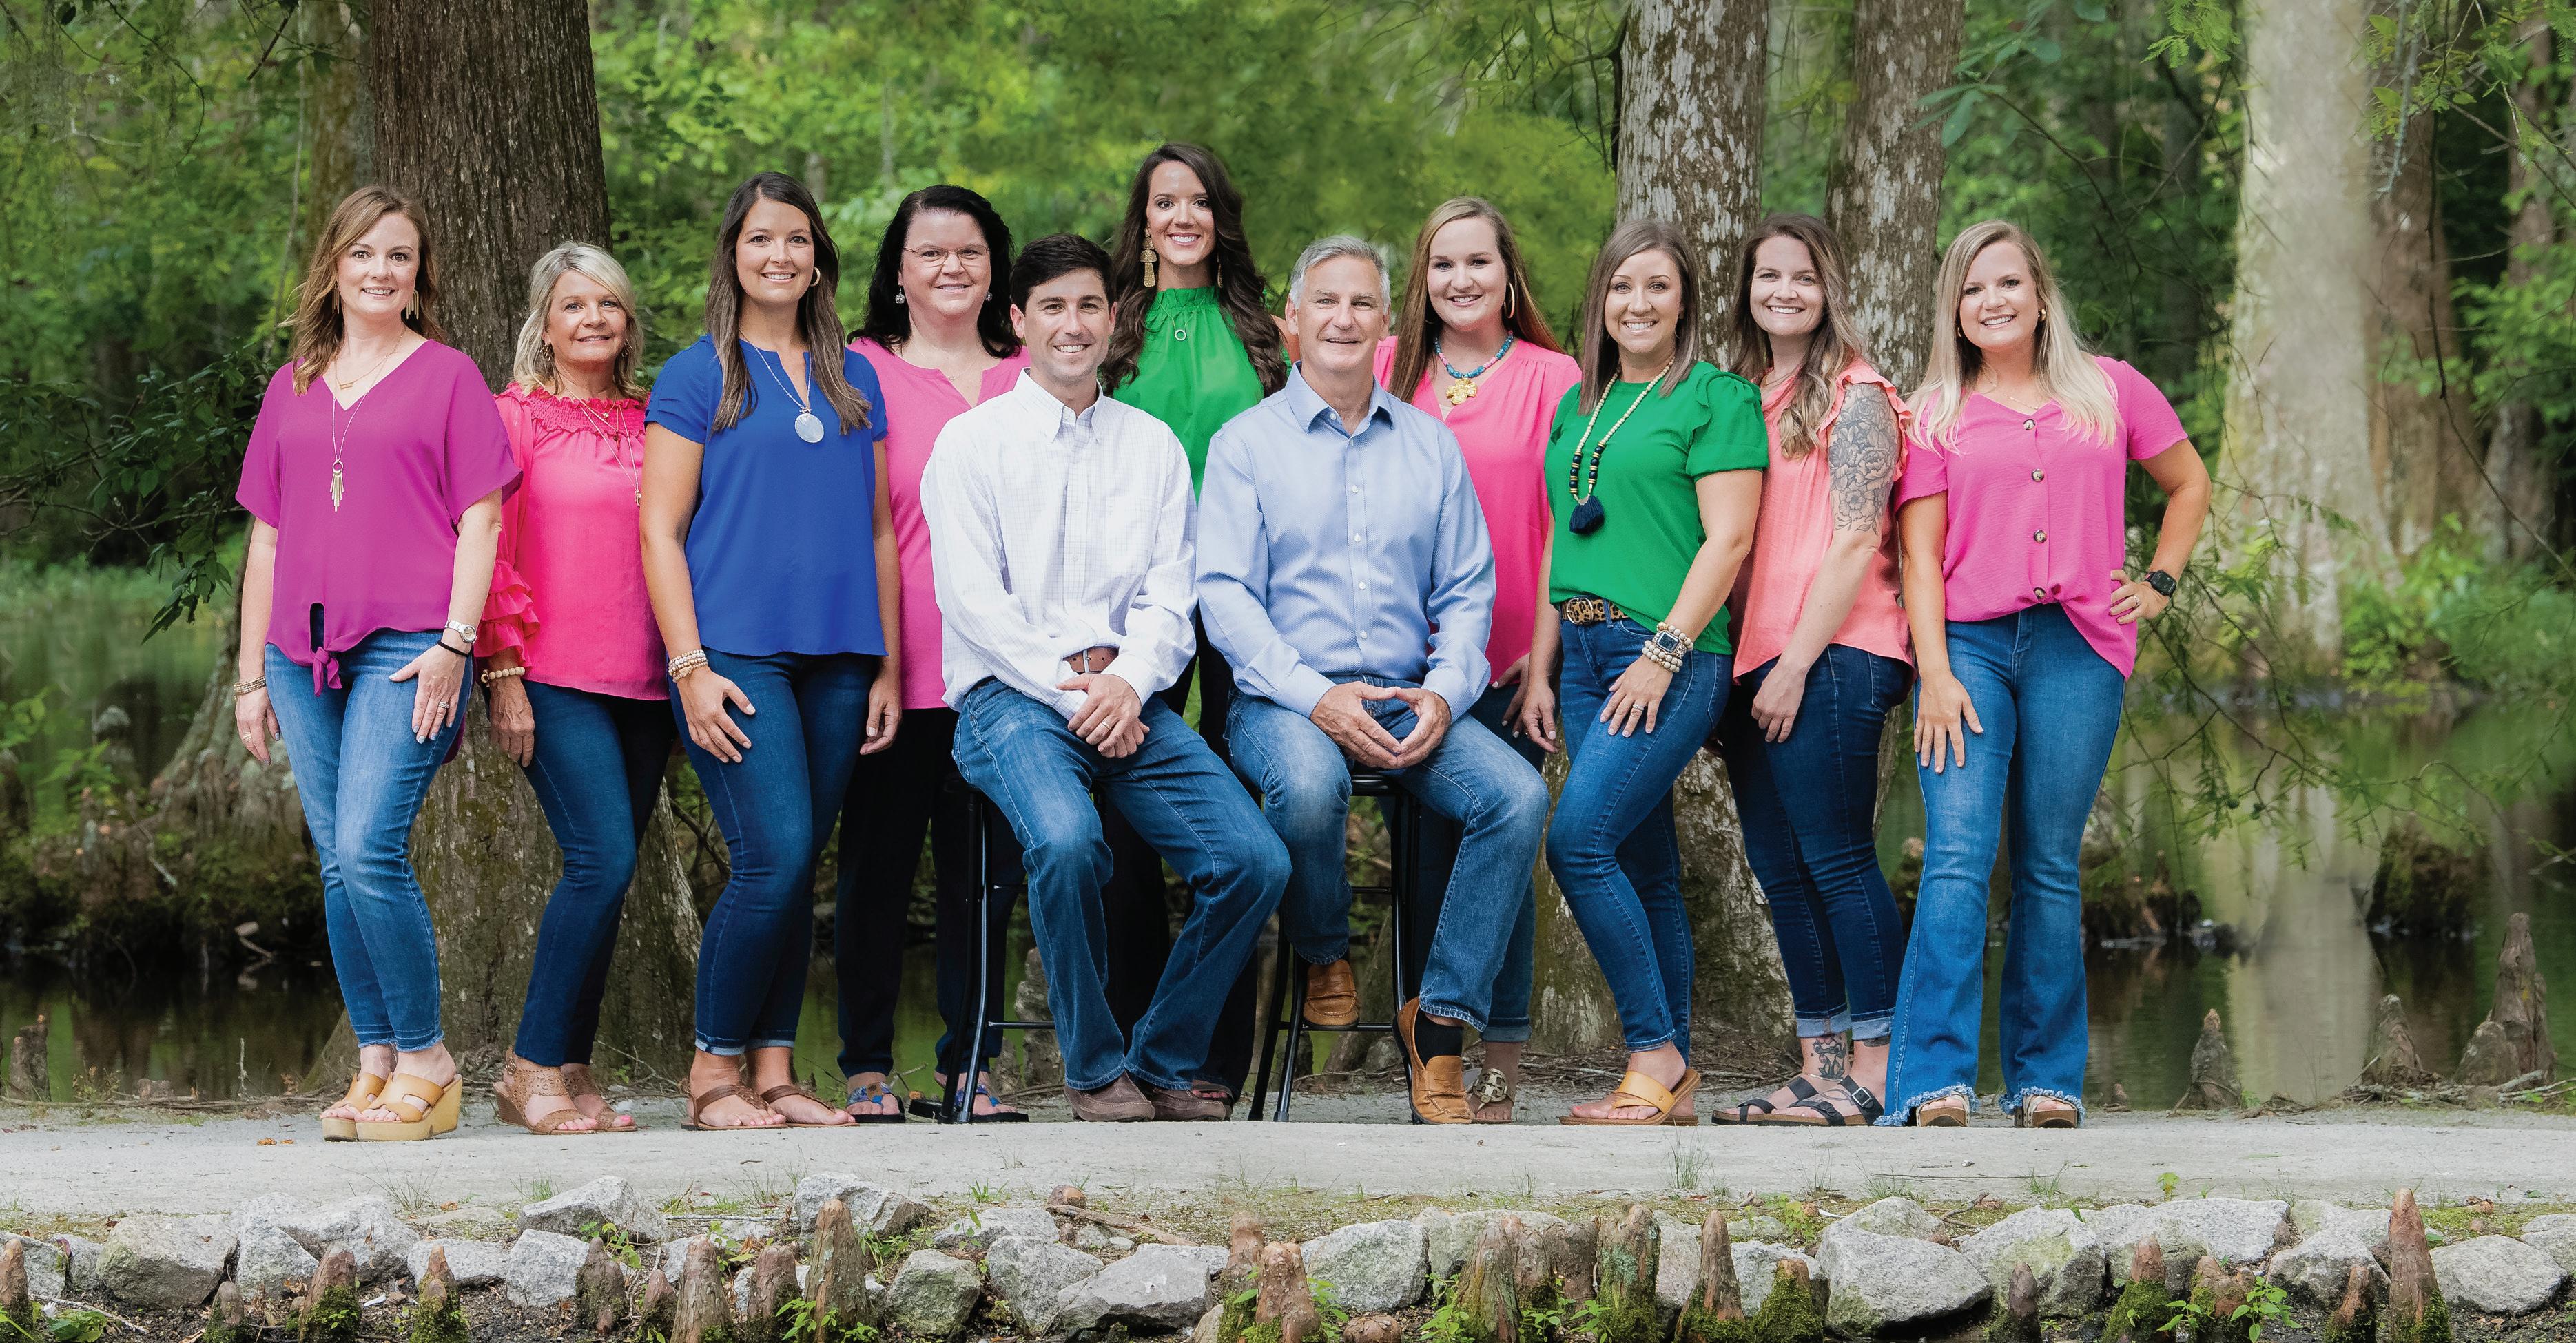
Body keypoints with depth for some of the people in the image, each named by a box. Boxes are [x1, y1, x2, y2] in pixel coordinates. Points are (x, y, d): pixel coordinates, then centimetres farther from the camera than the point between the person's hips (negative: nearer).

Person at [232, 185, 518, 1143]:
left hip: (407, 649, -5)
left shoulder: (448, 375, 6)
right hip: (306, 653, 5)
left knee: (368, 849, -17)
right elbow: (268, 533, 20)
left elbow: (480, 520, 1)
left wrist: (453, 644, -9)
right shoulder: (293, 388, 18)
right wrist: (251, 672, 15)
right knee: (339, 866, 3)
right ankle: (376, 1064, 10)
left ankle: (427, 1062, -7)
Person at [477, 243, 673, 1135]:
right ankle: (534, 1068, -7)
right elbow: (489, 553, -2)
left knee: (606, 874, 4)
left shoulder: (650, 422, 14)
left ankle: (569, 1071, 11)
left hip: (644, 682, 5)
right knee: (604, 860, -16)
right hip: (554, 680, -5)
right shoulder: (516, 417, 1)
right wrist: (504, 673, -9)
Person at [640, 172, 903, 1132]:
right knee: (774, 856, -15)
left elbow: (879, 530, 18)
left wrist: (888, 664, 11)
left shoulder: (855, 381, 16)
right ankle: (713, 1070, -5)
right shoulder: (696, 378, 3)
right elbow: (660, 533, -1)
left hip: (836, 657, 5)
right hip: (738, 651, -4)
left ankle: (774, 1071, 8)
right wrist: (690, 667, -10)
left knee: (798, 868, 3)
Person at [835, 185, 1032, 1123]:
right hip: (893, 669, -3)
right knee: (877, 865, 3)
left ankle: (969, 1070, 13)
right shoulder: (863, 372, 3)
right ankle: (867, 1068, 10)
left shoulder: (1031, 380, 12)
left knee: (981, 870, 6)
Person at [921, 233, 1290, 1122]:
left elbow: (1170, 597, 10)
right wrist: (1070, 686, -13)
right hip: (1010, 691, -4)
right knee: (1066, 840, -35)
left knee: (1257, 863, -17)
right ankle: (1094, 1071, -16)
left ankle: (1165, 1062, 1)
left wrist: (1127, 682, -10)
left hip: (1128, 698, 4)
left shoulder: (1153, 447, 17)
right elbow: (970, 597, -3)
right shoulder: (971, 442, 6)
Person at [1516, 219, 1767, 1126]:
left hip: (1671, 655, -7)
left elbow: (1727, 541, -9)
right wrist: (1541, 670, 13)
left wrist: (1664, 652, -16)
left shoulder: (1718, 398, -2)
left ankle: (1654, 1052, -11)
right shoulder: (1577, 407, 19)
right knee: (1644, 870, 6)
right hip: (1586, 654, 7)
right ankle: (1673, 1082, 9)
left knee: (1579, 839, -19)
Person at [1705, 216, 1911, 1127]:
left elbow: (1856, 542, -9)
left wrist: (1798, 663, -14)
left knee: (1837, 860, -10)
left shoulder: (1855, 396, -3)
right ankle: (1820, 1069, 10)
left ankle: (1875, 1074, -9)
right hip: (1752, 662, 8)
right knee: (1781, 871, 6)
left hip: (1830, 657, -7)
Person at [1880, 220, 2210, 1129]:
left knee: (2049, 867, 1)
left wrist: (2159, 584, 13)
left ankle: (2047, 1079, 8)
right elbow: (1920, 553, 4)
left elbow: (2190, 484, 25)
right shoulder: (1936, 414, 9)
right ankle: (1935, 1081, -17)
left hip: (2078, 646, 1)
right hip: (1968, 642, -1)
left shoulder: (2110, 391, 12)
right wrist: (1936, 672, -7)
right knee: (1957, 858, -13)